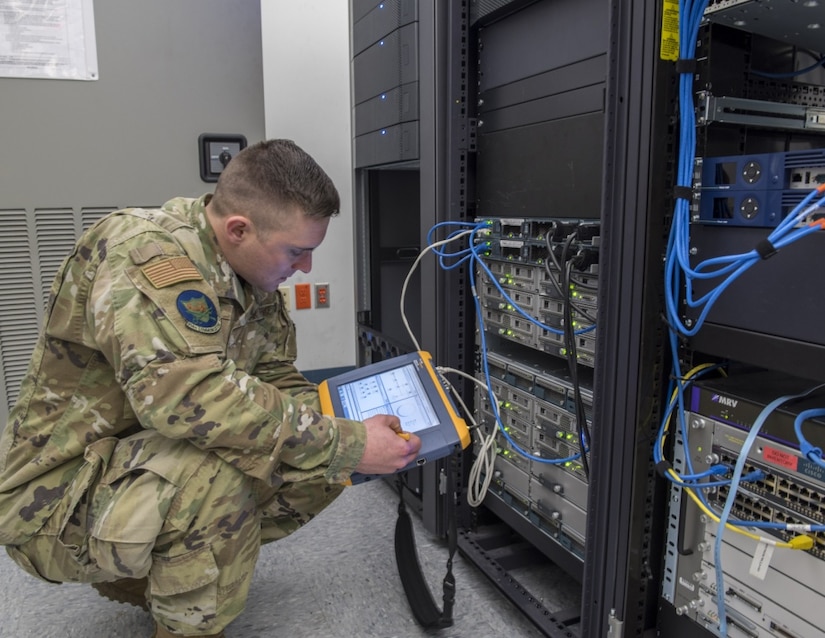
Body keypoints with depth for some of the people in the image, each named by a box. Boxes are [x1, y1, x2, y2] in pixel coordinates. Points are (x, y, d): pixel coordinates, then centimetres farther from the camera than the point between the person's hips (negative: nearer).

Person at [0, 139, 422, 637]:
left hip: (151, 469, 8)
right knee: (220, 469, -34)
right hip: (57, 490, -8)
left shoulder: (254, 280, -1)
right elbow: (183, 394, -38)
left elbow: (276, 381, 4)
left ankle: (141, 577, 13)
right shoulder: (148, 250, -26)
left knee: (320, 466, -2)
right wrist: (343, 444, -33)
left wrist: (351, 426, -14)